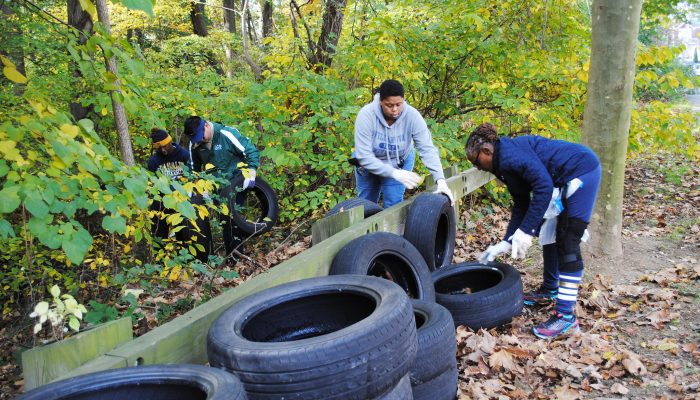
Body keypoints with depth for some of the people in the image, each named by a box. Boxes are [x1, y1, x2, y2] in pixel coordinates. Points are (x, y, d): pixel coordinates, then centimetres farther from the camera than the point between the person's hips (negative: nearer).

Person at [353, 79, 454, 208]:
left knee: (393, 205, -7)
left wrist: (440, 180, -41)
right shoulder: (366, 115, -31)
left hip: (399, 163, 0)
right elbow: (364, 156, -33)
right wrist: (395, 173, -40)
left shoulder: (412, 116, -28)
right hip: (369, 164, 0)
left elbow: (427, 149, -29)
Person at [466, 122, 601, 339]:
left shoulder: (509, 154, -19)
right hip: (566, 180, 10)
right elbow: (521, 204, 14)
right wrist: (506, 243, 12)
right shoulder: (505, 162, 11)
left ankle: (566, 316, -8)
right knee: (549, 233, 17)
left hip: (581, 172, -10)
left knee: (567, 242, -11)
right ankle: (550, 289, 35)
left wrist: (526, 230, -23)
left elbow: (543, 185, -26)